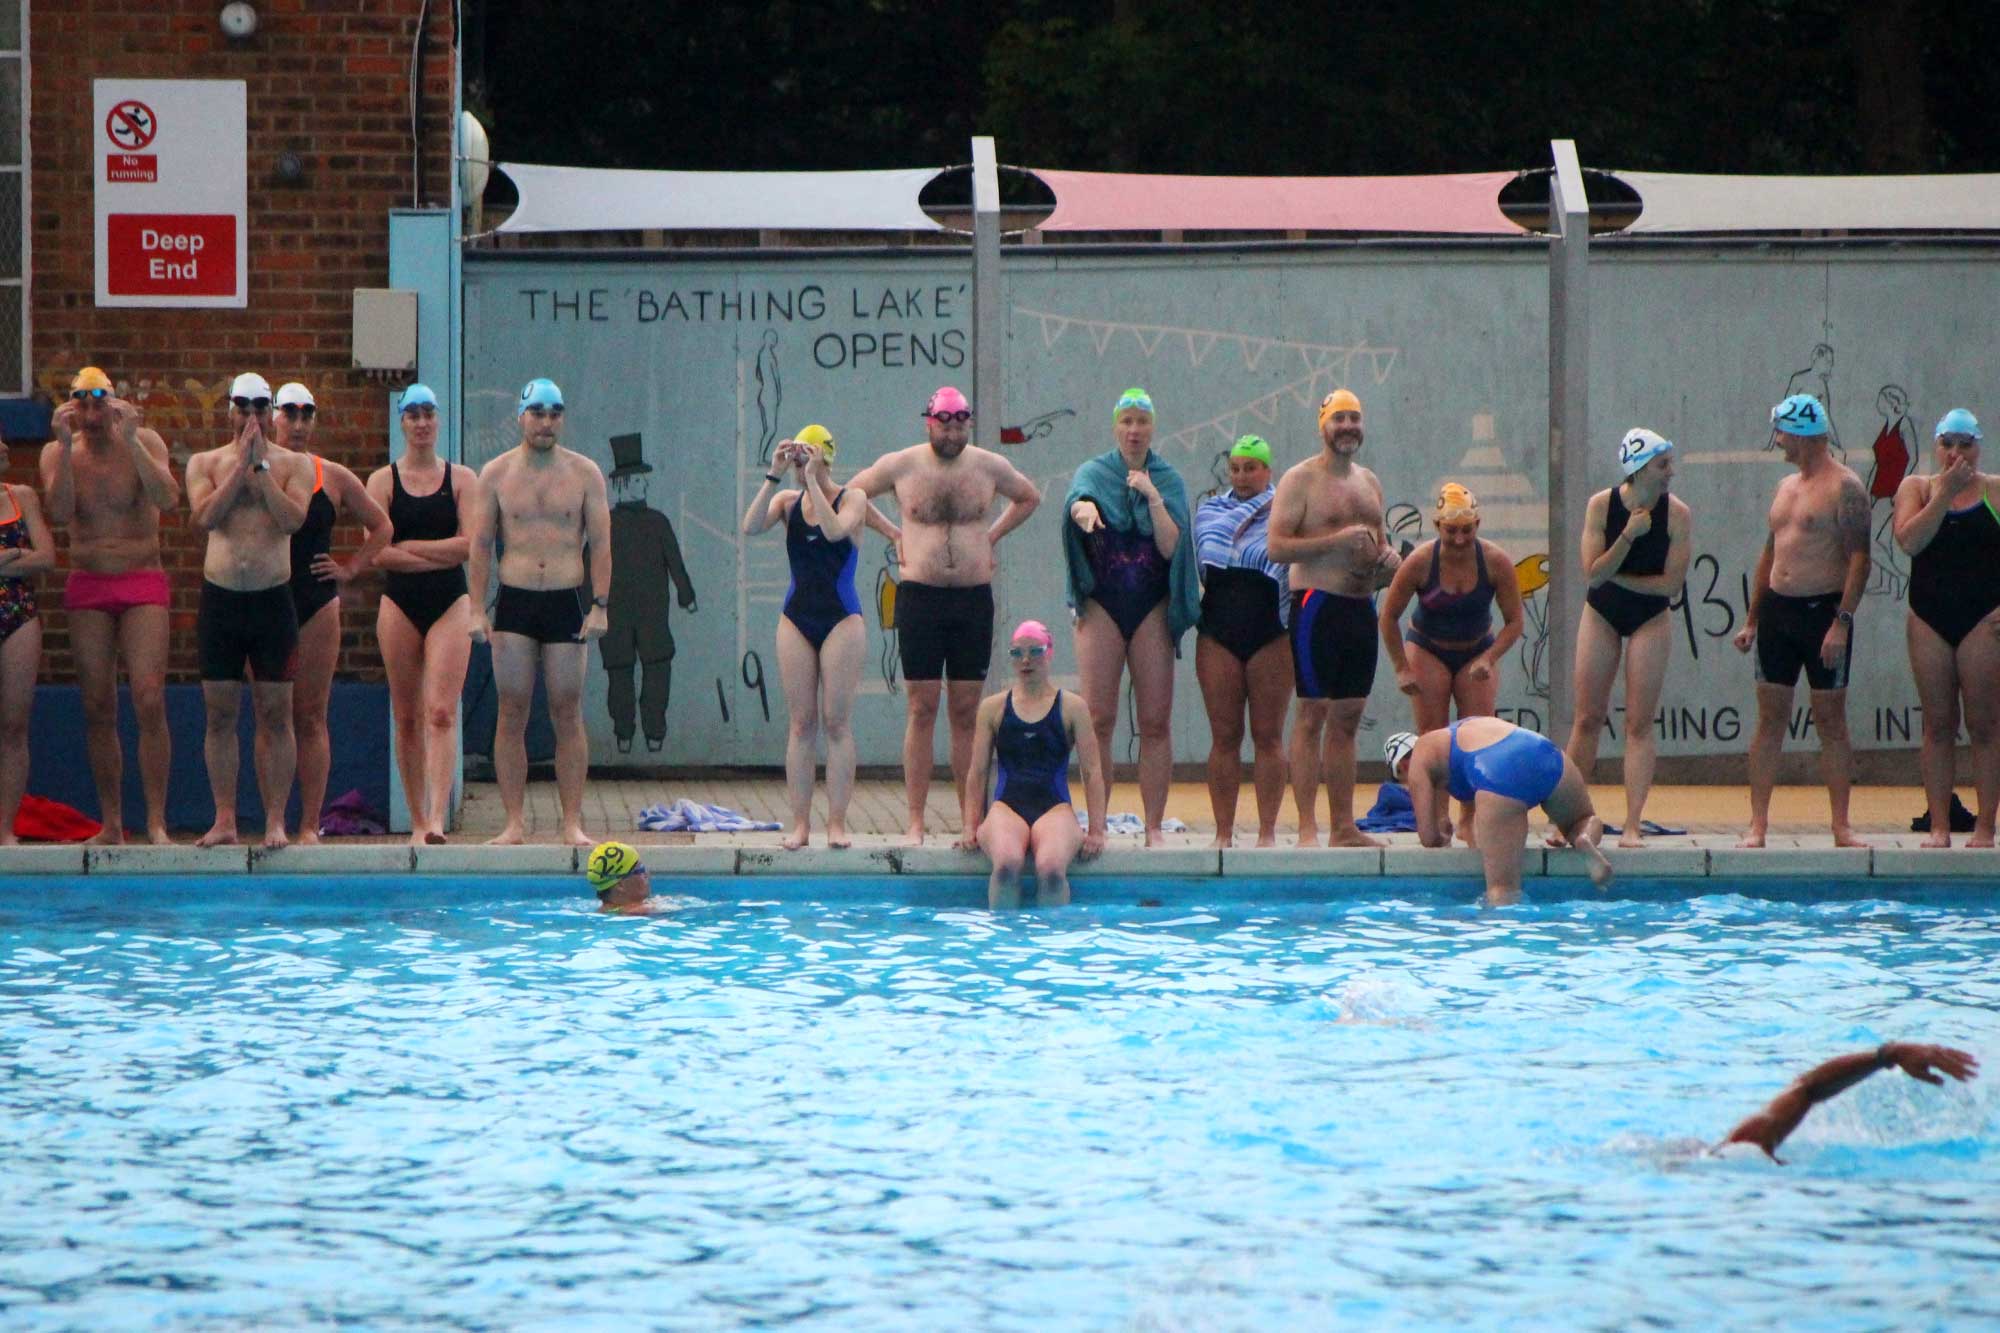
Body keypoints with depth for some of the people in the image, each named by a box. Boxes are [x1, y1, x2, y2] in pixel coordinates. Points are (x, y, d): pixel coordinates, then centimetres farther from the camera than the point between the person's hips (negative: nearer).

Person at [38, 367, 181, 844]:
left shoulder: (143, 442, -4)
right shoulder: (58, 452, 1)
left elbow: (168, 499, -20)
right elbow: (60, 513, -15)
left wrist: (130, 440, -25)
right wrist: (66, 446, -21)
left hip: (142, 584, -2)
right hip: (87, 588, 2)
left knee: (149, 701, -14)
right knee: (98, 709, 2)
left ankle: (156, 823, -13)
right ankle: (111, 825, 8)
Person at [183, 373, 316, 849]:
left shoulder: (294, 465, 4)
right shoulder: (205, 463, 7)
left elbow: (292, 519, -12)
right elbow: (205, 516, -10)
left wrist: (261, 467, -12)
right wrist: (241, 464, -11)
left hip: (273, 597, -1)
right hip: (219, 596, 1)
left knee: (275, 715, -1)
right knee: (219, 715, 2)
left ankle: (275, 821, 1)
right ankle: (224, 819, 7)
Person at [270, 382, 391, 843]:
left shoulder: (333, 478, 7)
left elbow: (380, 527, 17)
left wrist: (350, 568, 7)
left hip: (316, 605, 1)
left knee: (311, 718, -1)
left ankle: (309, 826, 0)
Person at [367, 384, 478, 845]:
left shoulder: (461, 479, 6)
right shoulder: (383, 481, 5)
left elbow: (471, 544, -6)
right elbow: (377, 553, -5)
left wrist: (411, 547, -7)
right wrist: (439, 556, -8)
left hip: (450, 605, -1)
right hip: (399, 604, 1)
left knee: (441, 712, -13)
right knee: (407, 717, 3)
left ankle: (438, 817, -22)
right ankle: (417, 820, 8)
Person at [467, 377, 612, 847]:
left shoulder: (585, 473, 4)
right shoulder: (496, 473, 5)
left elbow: (600, 542, 2)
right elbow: (480, 544, 5)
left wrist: (599, 605, -8)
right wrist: (476, 609, -3)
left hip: (568, 601, -1)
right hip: (515, 601, 1)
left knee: (567, 714, 0)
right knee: (512, 713, -1)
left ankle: (573, 822, 2)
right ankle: (514, 822, 2)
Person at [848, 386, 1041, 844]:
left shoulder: (990, 467, 4)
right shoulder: (900, 465, 0)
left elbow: (1029, 498, 24)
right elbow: (850, 495, 15)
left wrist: (993, 535, 11)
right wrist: (893, 534, 6)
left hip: (974, 599, 2)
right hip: (919, 596, -2)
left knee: (966, 712, 3)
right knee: (922, 709, -3)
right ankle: (916, 821, -2)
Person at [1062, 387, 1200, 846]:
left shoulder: (1168, 479, 7)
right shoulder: (1094, 473, 5)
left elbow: (1171, 546, -2)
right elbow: (1077, 500, -19)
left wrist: (1154, 500, -15)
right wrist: (1083, 510, -42)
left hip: (1152, 607, 1)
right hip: (1102, 605, -1)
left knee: (1156, 722, -3)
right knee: (1098, 718, -6)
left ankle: (1154, 827, 0)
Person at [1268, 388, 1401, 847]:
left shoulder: (1369, 482, 17)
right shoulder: (1300, 479, -5)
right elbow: (1277, 546, -13)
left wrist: (1388, 556, 6)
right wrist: (1338, 540, -19)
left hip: (1361, 607, 7)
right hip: (1317, 603, -7)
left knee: (1347, 718, 9)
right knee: (1312, 714, -8)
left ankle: (1343, 828, 12)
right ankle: (1307, 830, -9)